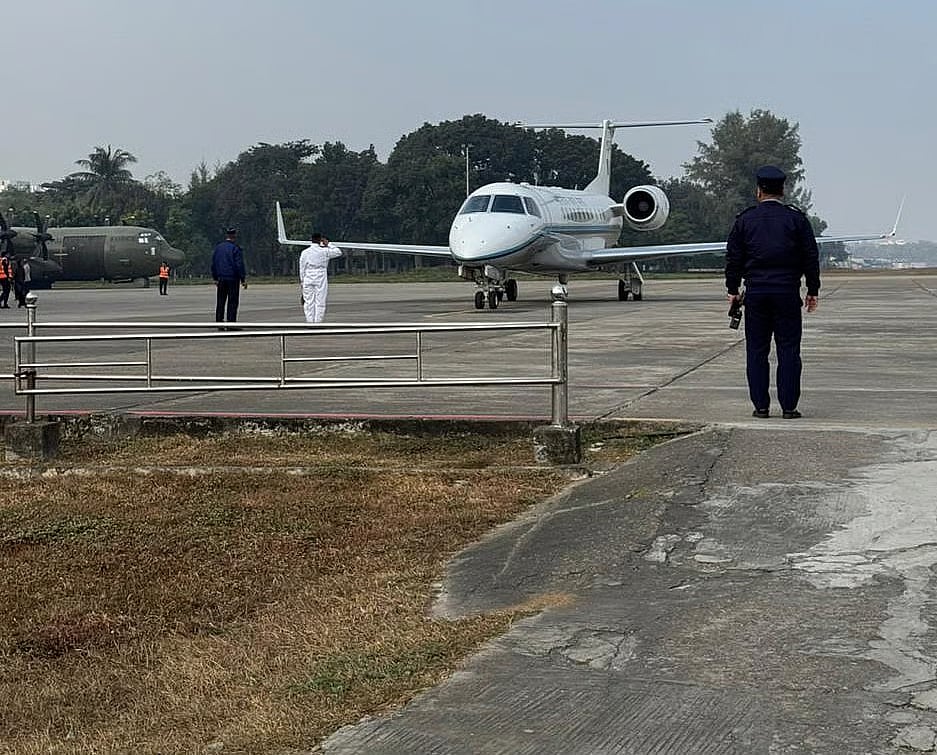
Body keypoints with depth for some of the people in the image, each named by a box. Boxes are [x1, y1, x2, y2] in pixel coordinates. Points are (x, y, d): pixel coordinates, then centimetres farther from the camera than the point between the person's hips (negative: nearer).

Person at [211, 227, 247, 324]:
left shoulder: (218, 248, 10)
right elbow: (239, 265, -13)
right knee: (232, 302, -3)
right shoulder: (235, 248, -11)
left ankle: (219, 322, 12)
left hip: (221, 279, 6)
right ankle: (231, 323, -6)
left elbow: (213, 264, 14)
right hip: (233, 278, -6)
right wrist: (243, 279, -8)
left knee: (220, 301, 11)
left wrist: (216, 278, 21)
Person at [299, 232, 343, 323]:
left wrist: (302, 281, 12)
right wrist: (329, 244, 15)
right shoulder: (324, 251, -4)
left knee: (309, 303, 5)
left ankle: (310, 323, 4)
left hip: (308, 280, 2)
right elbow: (338, 252, 9)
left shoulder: (304, 252, 3)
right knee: (320, 302, 1)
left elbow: (302, 268, 5)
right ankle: (318, 323, -2)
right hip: (321, 281, -2)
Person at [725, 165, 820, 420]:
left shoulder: (744, 219, 3)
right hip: (787, 292, 0)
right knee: (788, 350, 2)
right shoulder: (797, 219, 2)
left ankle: (761, 406, 5)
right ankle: (788, 406, 1)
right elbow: (811, 257, 3)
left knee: (756, 351, 6)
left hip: (755, 293, 1)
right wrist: (812, 291, 10)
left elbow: (733, 258, 5)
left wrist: (733, 289, 14)